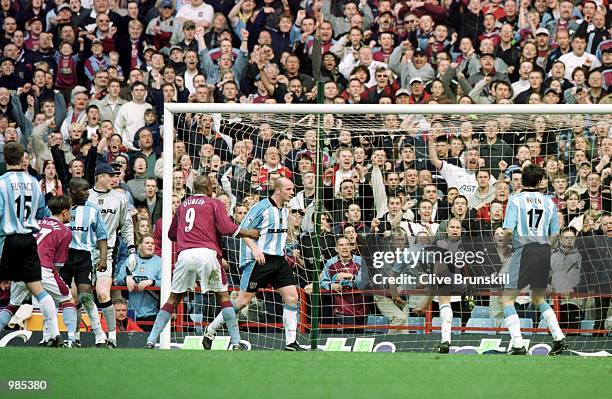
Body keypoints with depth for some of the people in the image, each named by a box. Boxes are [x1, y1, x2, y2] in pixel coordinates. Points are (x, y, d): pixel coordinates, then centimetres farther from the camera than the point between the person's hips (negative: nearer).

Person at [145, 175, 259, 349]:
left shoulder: (183, 205, 22)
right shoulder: (214, 203, 9)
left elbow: (171, 234, 29)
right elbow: (227, 228, -4)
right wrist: (249, 233, 10)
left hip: (184, 254, 3)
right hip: (207, 252, -3)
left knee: (174, 298, 10)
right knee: (223, 296, 7)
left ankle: (151, 341, 2)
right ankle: (236, 342, 0)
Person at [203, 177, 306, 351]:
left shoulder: (285, 210, 13)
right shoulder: (261, 207, -11)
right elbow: (242, 231, -13)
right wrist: (255, 248, -24)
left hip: (278, 259, 7)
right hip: (259, 259, -7)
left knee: (292, 296, -3)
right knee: (244, 299, -7)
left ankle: (291, 342, 1)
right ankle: (210, 331, 6)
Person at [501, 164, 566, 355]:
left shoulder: (516, 200, -3)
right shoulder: (548, 202, 9)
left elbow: (508, 230, -12)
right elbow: (555, 234, 10)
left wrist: (505, 247, 7)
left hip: (524, 251, -5)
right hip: (544, 251, 5)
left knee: (507, 299, 1)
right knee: (538, 299, 23)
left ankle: (518, 345, -13)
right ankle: (559, 338, 13)